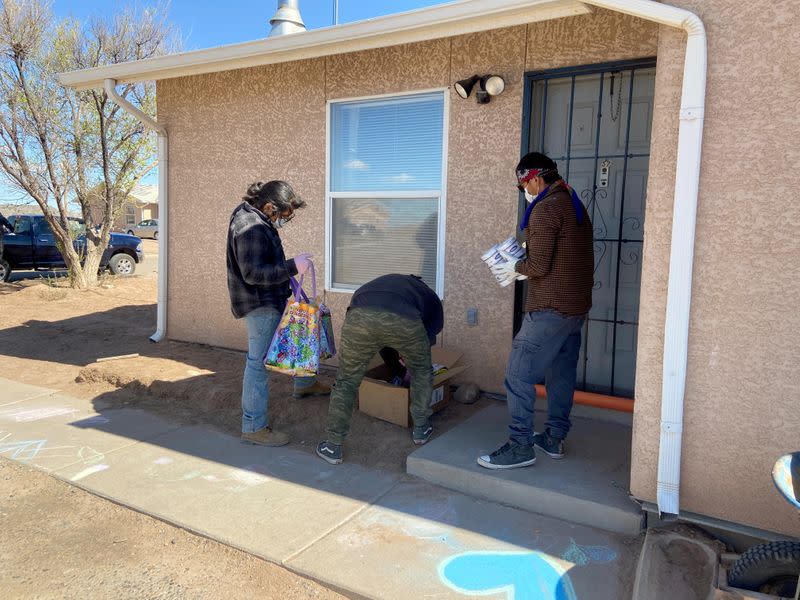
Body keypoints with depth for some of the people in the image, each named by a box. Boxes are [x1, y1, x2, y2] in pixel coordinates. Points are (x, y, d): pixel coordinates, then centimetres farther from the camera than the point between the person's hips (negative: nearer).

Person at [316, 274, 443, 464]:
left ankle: (333, 447, 22)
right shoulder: (430, 297, 37)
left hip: (360, 317, 2)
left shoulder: (384, 282, 46)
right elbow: (429, 339, 34)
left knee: (346, 381, 19)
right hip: (404, 320, -2)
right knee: (421, 371, 28)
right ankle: (421, 429, 37)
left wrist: (396, 369, 62)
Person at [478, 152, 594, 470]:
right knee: (561, 374, 15)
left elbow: (539, 265, -19)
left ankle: (520, 446, -2)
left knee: (519, 374, -5)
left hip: (550, 308, -10)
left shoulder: (545, 209, -14)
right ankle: (554, 438, 25)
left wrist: (517, 267, 0)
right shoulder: (575, 205, 16)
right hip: (576, 306, 10)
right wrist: (527, 263, 14)